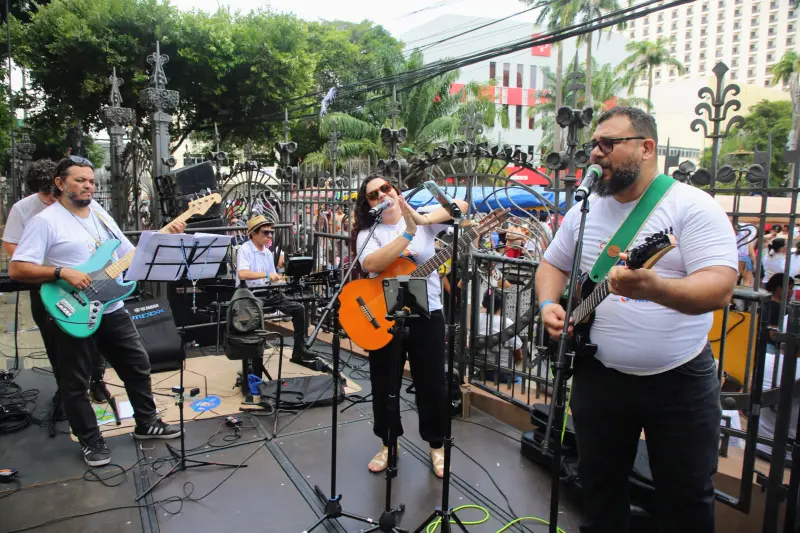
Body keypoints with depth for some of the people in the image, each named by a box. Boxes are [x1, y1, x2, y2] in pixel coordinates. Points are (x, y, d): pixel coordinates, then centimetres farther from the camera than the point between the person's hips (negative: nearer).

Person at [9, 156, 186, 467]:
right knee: (74, 384, 6)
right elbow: (16, 269, -14)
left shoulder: (101, 215, 10)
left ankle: (146, 423, 30)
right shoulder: (45, 221, -10)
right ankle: (91, 442, 23)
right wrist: (62, 272, -25)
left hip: (112, 310, 6)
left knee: (138, 366, 13)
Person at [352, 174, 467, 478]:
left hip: (427, 315, 0)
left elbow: (460, 206, -8)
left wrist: (423, 219, -20)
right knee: (384, 385, 10)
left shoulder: (423, 222, 3)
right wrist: (409, 233, -26)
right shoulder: (368, 233, -1)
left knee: (432, 384, 7)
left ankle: (437, 446, 28)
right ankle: (388, 444, 33)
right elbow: (371, 264, -23)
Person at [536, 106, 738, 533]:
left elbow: (721, 286, -21)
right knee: (599, 487, 18)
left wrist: (655, 288, -41)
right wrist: (550, 305, -6)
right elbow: (552, 264, 15)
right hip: (599, 374, 4)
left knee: (688, 497, 12)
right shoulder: (584, 210, 5)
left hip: (681, 378, -3)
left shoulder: (692, 206, -11)